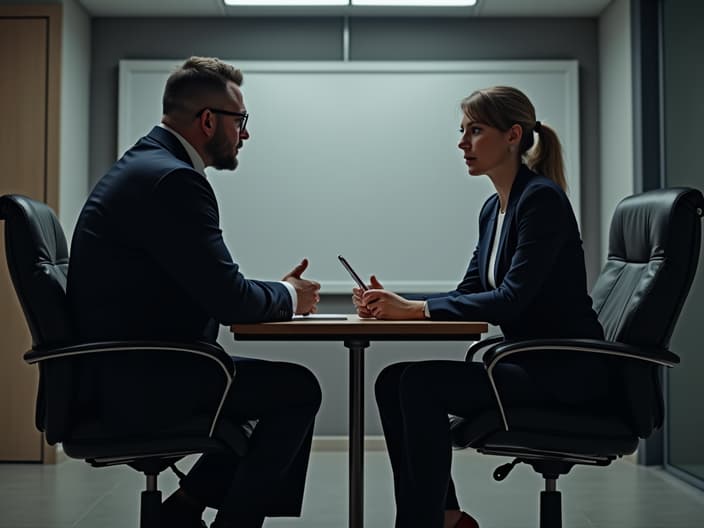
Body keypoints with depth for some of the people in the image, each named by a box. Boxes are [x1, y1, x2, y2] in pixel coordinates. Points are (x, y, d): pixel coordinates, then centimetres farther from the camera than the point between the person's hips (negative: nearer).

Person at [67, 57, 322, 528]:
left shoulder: (148, 165, 13)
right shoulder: (172, 178, -19)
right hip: (141, 379, -10)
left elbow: (207, 289, 16)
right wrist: (288, 297, -2)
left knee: (278, 385, 16)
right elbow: (228, 298, -22)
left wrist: (279, 293, 8)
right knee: (299, 389, -7)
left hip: (127, 367, 11)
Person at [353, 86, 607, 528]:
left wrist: (415, 309, -25)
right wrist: (397, 305, -4)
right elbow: (469, 294, 12)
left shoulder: (541, 198, -14)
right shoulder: (494, 209, 13)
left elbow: (512, 299, -23)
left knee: (422, 382, -24)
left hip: (566, 369, -8)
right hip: (528, 362, 9)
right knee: (393, 382, -6)